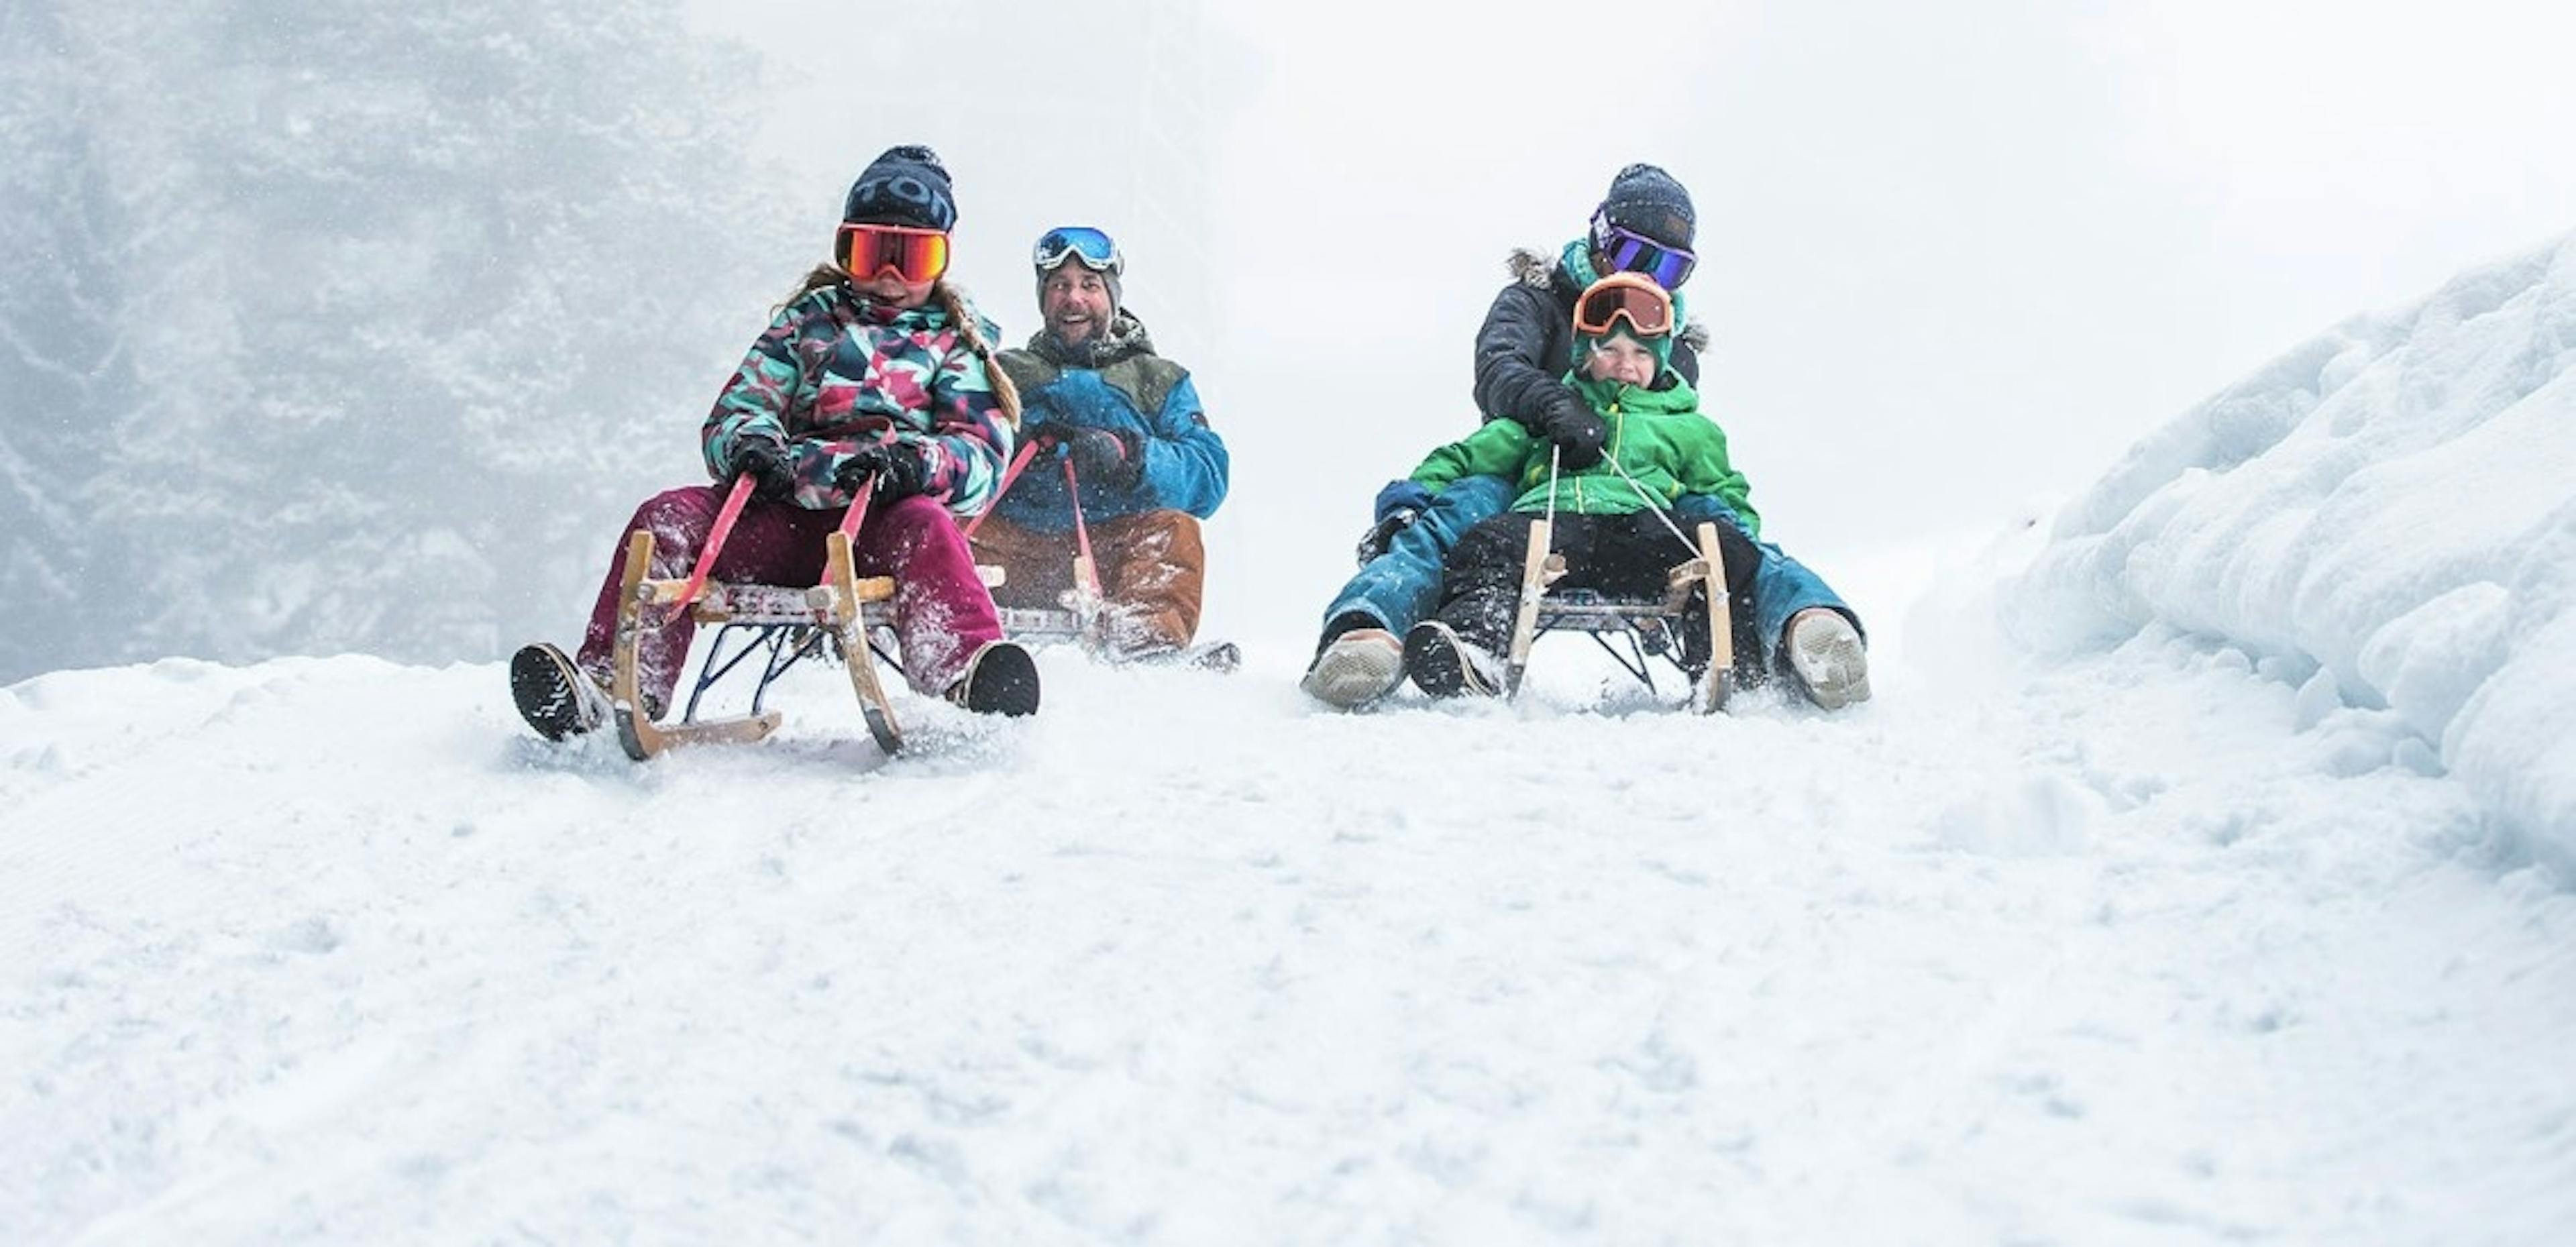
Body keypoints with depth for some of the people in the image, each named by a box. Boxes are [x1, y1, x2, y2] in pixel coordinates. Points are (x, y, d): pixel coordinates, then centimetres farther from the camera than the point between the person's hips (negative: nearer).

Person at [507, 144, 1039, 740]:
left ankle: (966, 679, -64)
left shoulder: (959, 343, 19)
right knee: (669, 518, -21)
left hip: (885, 516, -3)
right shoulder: (805, 323, 26)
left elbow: (983, 454, 4)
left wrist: (919, 462, -21)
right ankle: (616, 686, -38)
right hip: (787, 516, 3)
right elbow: (732, 416, 17)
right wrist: (751, 444, -10)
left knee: (925, 528, -37)